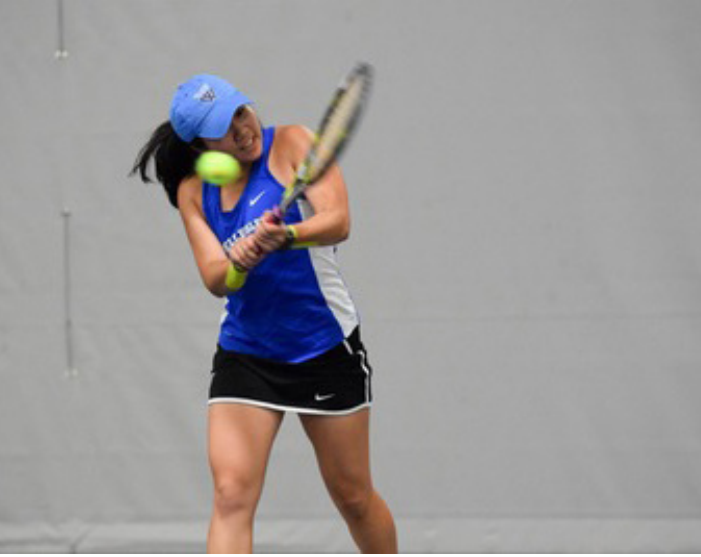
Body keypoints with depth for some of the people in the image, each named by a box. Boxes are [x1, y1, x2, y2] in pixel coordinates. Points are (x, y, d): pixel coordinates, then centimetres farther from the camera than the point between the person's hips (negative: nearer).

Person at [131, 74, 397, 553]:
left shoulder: (292, 144, -8)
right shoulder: (194, 191, 2)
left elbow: (338, 221, -20)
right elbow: (214, 279, -6)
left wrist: (284, 237, -40)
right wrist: (239, 261, -30)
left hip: (327, 348, -2)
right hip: (244, 355, 2)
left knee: (353, 496, 8)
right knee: (232, 494, -15)